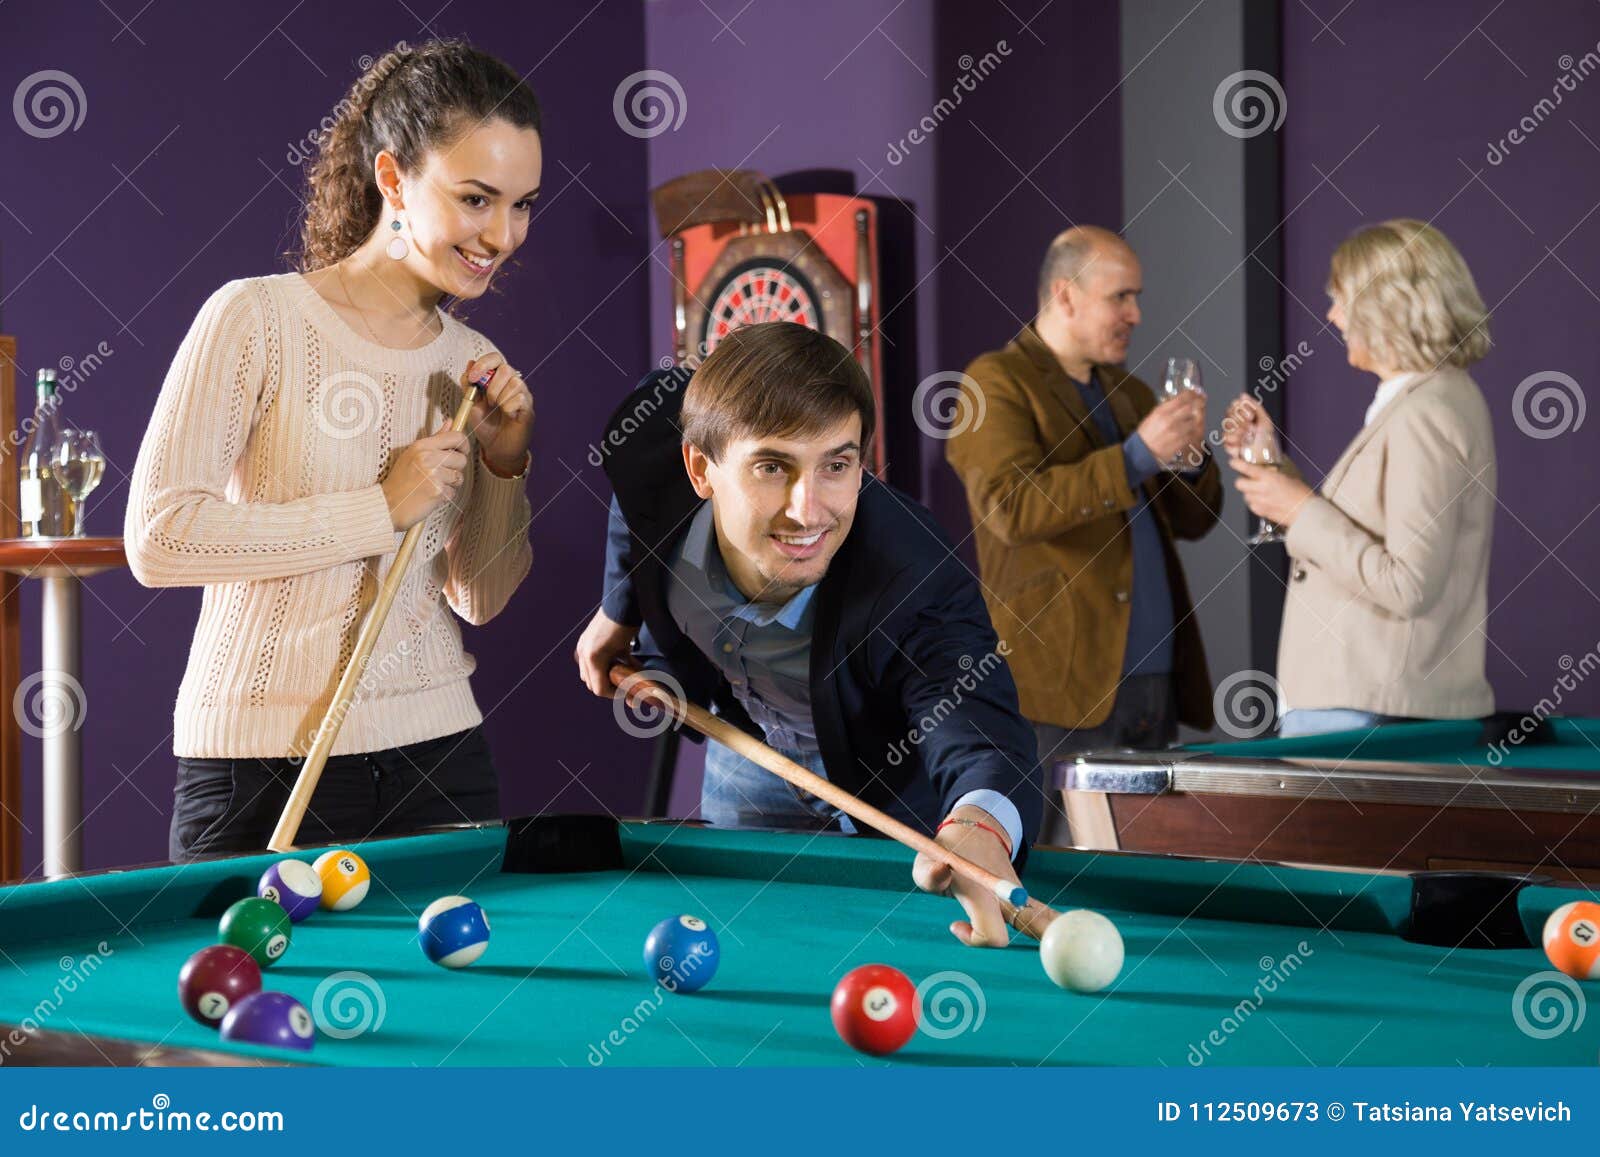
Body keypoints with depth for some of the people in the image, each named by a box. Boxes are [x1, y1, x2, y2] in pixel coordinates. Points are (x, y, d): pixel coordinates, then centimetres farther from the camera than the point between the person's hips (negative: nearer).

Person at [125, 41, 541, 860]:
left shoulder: (473, 363, 7)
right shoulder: (258, 318, -9)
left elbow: (480, 599, 12)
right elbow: (157, 539, -19)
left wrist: (504, 464, -5)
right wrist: (381, 509, -17)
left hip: (438, 756, 5)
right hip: (264, 763, -5)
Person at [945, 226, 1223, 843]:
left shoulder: (1130, 393, 21)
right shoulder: (996, 383, -3)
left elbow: (1194, 519, 20)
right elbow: (1012, 508, -19)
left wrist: (1190, 455, -2)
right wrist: (1137, 455, -20)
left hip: (1156, 677, 8)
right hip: (1064, 683, -7)